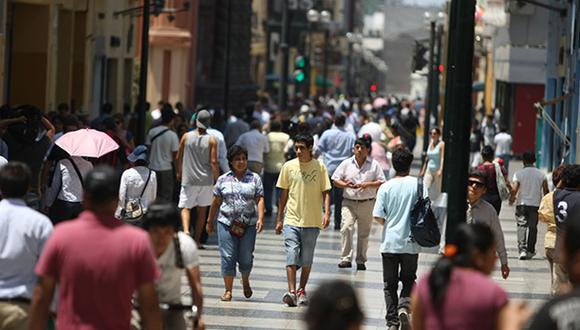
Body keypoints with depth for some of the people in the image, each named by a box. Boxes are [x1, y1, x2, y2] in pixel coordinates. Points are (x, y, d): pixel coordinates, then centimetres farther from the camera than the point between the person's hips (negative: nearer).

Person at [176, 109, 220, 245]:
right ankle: (196, 241, 14)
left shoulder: (186, 137, -1)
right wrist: (218, 179, 1)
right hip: (206, 180, 0)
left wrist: (179, 173, 23)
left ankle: (186, 230, -24)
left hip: (188, 179, 0)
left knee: (185, 207, 4)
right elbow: (214, 162, -10)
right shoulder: (211, 140, -6)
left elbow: (179, 157, 7)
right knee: (202, 210, 11)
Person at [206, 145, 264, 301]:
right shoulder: (223, 180, 9)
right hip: (226, 224, 0)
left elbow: (260, 199, 0)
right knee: (228, 257, -4)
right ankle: (228, 290, 4)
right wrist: (209, 222, 15)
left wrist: (260, 218, -13)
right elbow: (216, 202, 13)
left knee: (246, 257, 1)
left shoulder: (254, 178, 7)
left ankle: (245, 281, 30)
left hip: (248, 225, 0)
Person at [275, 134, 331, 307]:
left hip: (312, 221, 0)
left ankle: (302, 291, 21)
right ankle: (291, 292, -17)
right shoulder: (289, 166, 3)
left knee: (307, 259, 8)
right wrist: (279, 219, 10)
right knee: (291, 256, -11)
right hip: (292, 219, 0)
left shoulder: (319, 167, -1)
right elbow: (284, 193, 9)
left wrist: (327, 213, -14)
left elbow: (325, 192, 2)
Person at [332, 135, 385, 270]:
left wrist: (367, 184, -15)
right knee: (346, 228, -19)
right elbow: (335, 180, 7)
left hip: (367, 204, 1)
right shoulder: (346, 164, 5)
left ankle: (361, 261, 20)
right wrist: (345, 185, -14)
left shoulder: (374, 165, 4)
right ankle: (346, 259, -19)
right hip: (349, 202, -1)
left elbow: (381, 182, 2)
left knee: (364, 233, 8)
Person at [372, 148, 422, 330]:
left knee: (390, 284, 10)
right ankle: (404, 307, -13)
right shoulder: (417, 184, -6)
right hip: (410, 243, 0)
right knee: (409, 280, 14)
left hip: (389, 242, 0)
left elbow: (377, 216, -8)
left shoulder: (385, 187, -5)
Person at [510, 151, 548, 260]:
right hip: (536, 204, 2)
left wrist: (511, 199, 6)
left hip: (522, 204, -2)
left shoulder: (518, 174, -7)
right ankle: (530, 251, 16)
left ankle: (522, 249, -15)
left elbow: (514, 190, -12)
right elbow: (546, 190, 1)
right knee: (532, 227, 11)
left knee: (522, 226, 0)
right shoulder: (541, 174, 0)